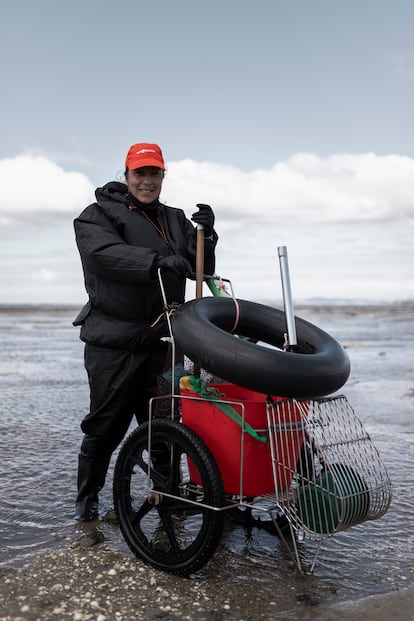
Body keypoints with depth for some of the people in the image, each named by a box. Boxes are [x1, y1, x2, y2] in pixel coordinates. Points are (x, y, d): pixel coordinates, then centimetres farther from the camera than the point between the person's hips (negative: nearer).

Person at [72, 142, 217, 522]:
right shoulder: (98, 215, 0)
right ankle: (87, 496, 22)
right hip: (114, 341, -4)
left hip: (162, 340, 5)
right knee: (106, 424, 4)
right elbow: (105, 253, -21)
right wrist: (157, 261, -35)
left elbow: (202, 270, 11)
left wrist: (206, 235, -8)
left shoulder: (175, 220, 17)